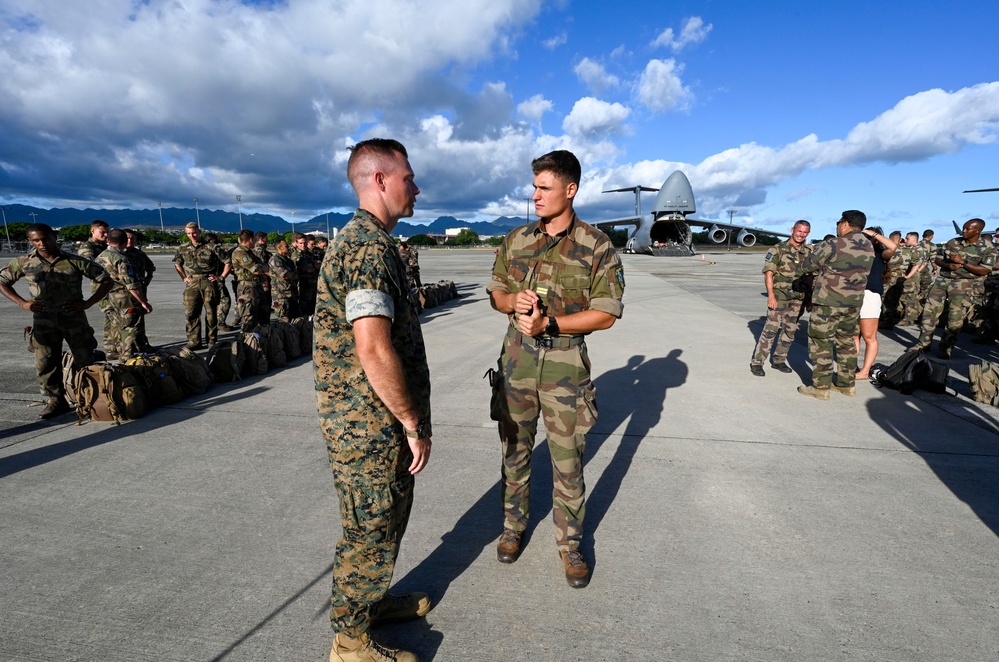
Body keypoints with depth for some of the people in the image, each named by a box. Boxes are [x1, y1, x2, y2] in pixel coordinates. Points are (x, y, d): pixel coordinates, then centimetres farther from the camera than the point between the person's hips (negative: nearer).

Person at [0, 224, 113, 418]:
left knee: (86, 361, 3)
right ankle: (55, 401, 15)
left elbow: (106, 280, -1)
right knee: (45, 364, 3)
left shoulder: (75, 261, -4)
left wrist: (87, 303, -9)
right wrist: (22, 302, 0)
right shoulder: (24, 262, 3)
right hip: (43, 320, 2)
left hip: (74, 318, -2)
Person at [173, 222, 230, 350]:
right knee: (191, 313, 1)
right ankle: (194, 342, 9)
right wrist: (184, 277, 15)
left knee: (211, 313, 2)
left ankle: (211, 341, 11)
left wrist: (221, 277, -4)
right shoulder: (184, 249, 10)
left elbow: (228, 262, -2)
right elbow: (177, 263, 26)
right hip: (192, 284, 4)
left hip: (209, 283, -4)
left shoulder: (211, 247, -4)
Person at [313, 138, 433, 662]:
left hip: (380, 422, 10)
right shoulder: (370, 247, -21)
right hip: (370, 425, -10)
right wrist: (414, 425, -18)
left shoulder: (363, 239, 13)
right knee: (371, 531, 9)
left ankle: (371, 600, 47)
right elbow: (374, 353, -29)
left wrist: (409, 420, 20)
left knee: (386, 520, 25)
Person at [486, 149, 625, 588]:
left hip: (565, 368, -3)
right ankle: (513, 526, 39)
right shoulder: (515, 240, 5)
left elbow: (606, 314, -9)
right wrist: (514, 300, -13)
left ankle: (569, 543, 31)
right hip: (516, 363, 3)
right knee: (515, 451, 16)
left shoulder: (596, 246, -6)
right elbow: (495, 292, 11)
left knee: (568, 461, 8)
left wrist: (549, 323, -20)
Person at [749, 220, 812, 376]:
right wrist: (771, 295, -17)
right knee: (771, 328, -9)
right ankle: (757, 362, -3)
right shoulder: (779, 249, -6)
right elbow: (768, 273, -10)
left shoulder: (809, 252, 9)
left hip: (799, 297, 5)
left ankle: (779, 360, 21)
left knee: (790, 330, 9)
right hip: (780, 295, -5)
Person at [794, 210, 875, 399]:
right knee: (846, 342, 17)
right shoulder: (869, 247, 8)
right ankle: (847, 383, 26)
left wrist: (798, 270, 20)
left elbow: (807, 265, -3)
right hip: (853, 303, 7)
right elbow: (852, 269, 12)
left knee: (821, 343, 1)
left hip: (828, 302, -7)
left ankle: (821, 387, 4)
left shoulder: (833, 245, -13)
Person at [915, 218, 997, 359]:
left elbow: (984, 270, -11)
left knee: (955, 318, -4)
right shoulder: (953, 242, 7)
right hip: (943, 279, 4)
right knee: (929, 310, 0)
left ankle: (945, 348, 7)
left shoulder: (987, 248, -3)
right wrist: (948, 265, -10)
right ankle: (923, 343, 8)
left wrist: (962, 262, -18)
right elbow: (937, 259, 10)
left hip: (965, 284, -3)